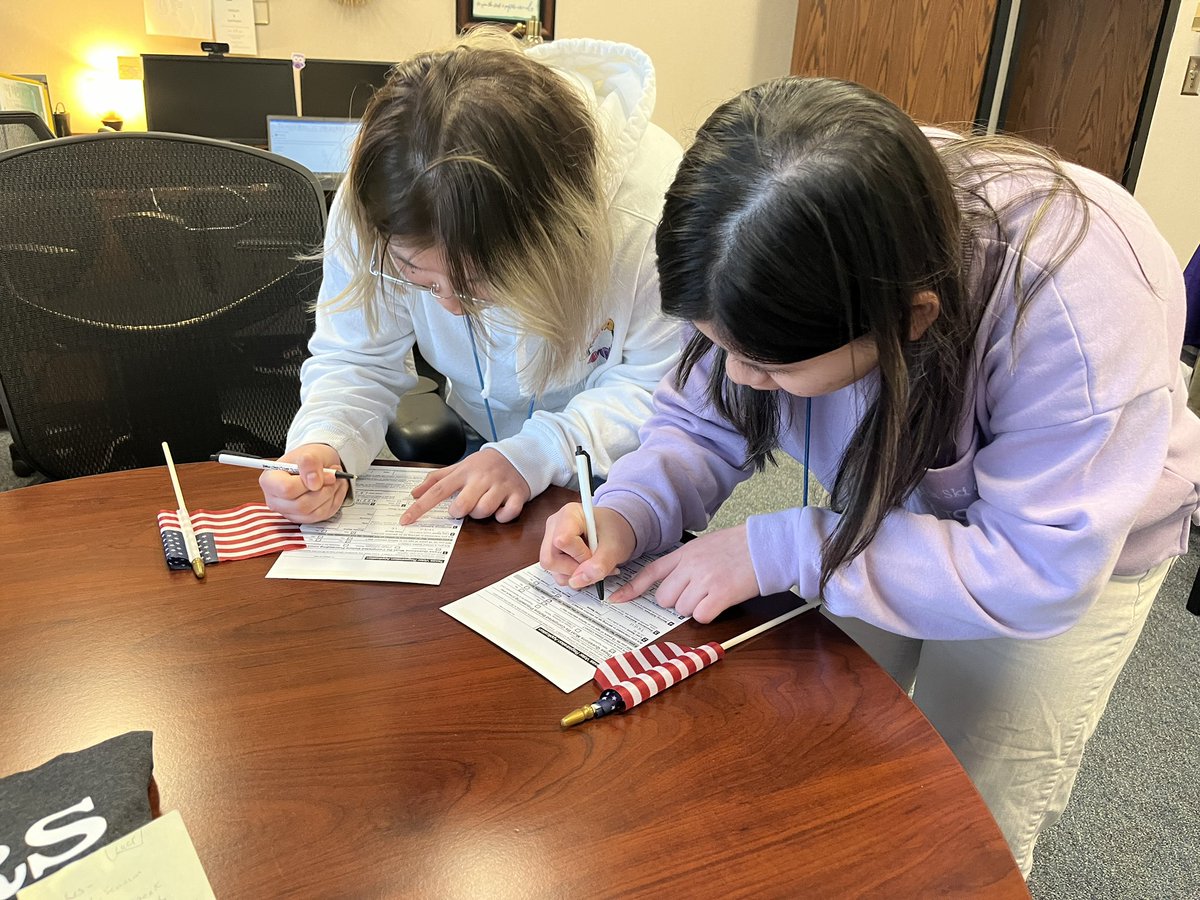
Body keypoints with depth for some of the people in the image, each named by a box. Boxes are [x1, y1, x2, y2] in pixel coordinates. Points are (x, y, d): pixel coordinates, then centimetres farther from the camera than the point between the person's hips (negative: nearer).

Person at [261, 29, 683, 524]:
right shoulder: (377, 204, -21)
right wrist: (322, 444, -28)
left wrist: (537, 453, -30)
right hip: (475, 447, 3)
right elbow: (356, 360, -7)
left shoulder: (651, 192, -30)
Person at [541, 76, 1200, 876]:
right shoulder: (791, 264, -26)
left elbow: (1043, 571, -34)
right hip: (893, 509, 4)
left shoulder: (1077, 303, -40)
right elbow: (702, 419, -13)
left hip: (1081, 543, -3)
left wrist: (779, 551, -37)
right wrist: (631, 511, -33)